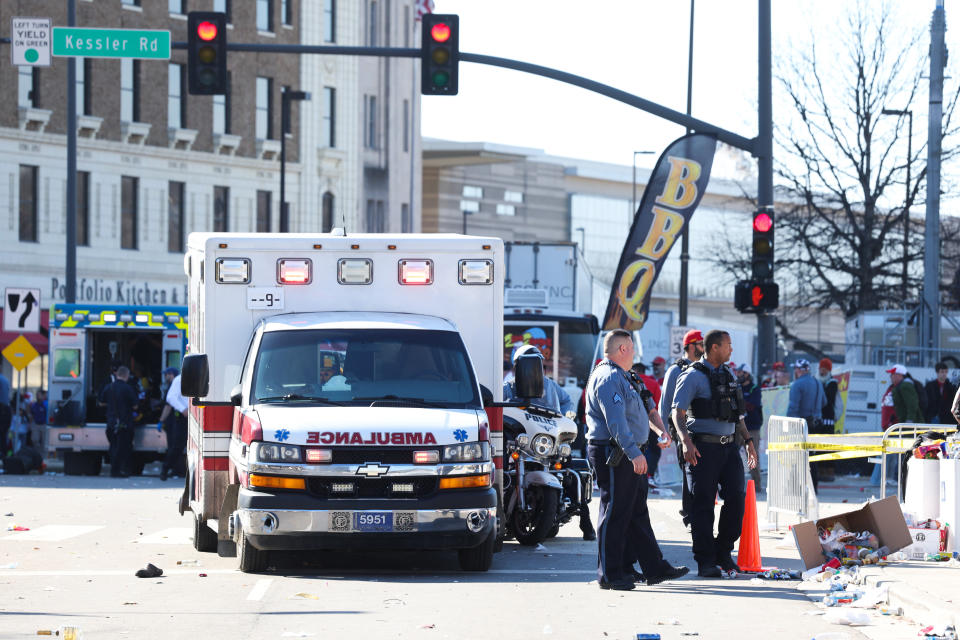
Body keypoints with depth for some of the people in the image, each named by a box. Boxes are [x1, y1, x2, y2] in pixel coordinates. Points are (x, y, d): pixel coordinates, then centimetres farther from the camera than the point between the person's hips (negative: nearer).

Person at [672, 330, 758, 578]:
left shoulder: (729, 376, 17)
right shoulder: (693, 376, -6)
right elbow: (678, 412, -14)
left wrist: (748, 440, 18)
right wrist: (686, 441, -27)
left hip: (729, 446, 6)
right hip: (703, 448, -6)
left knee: (736, 497, -2)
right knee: (703, 504, -3)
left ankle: (723, 552, 13)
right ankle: (705, 562, 1)